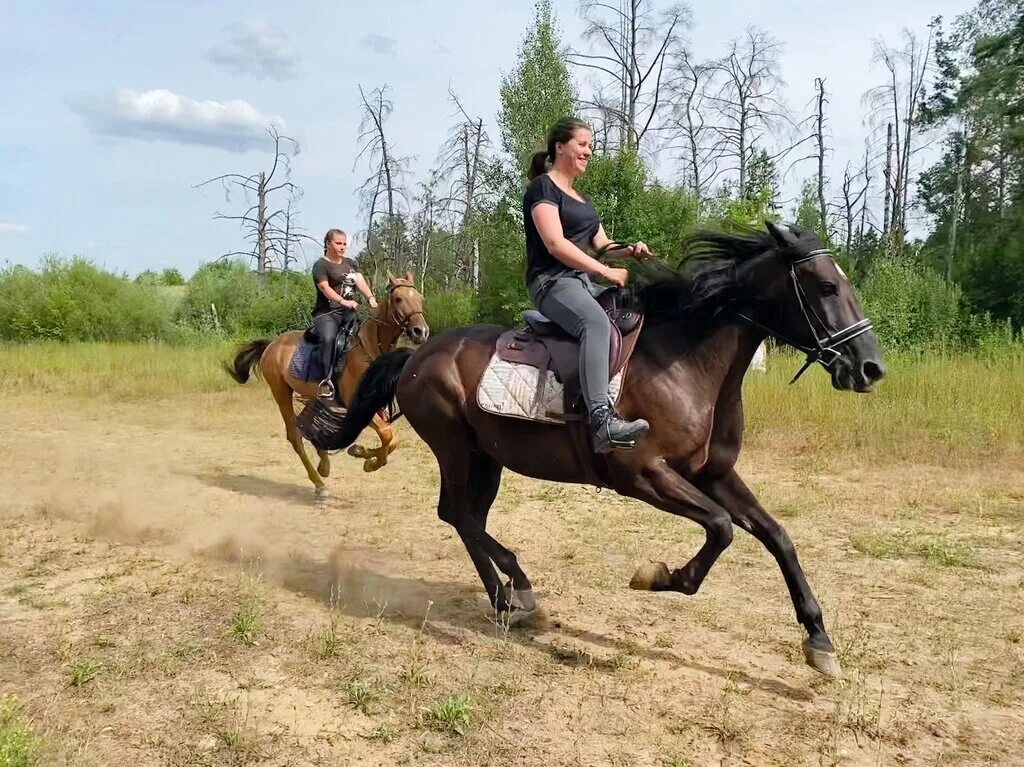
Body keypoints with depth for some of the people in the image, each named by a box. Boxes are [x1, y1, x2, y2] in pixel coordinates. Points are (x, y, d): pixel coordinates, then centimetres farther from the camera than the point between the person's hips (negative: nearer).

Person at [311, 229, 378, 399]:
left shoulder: (350, 263, 22)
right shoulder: (321, 265, 0)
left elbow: (360, 282, 9)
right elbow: (325, 287, -15)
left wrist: (371, 299, -10)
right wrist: (343, 301, -31)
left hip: (348, 313, 8)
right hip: (326, 313, -8)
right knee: (329, 338, -34)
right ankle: (328, 380, -36)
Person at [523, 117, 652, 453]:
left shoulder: (580, 198, 25)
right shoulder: (542, 187, -3)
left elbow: (601, 244, 22)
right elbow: (556, 244, -16)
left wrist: (629, 249, 0)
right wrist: (608, 272, -18)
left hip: (584, 281, 10)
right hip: (551, 281, -10)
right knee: (597, 323, -37)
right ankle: (602, 422, -50)